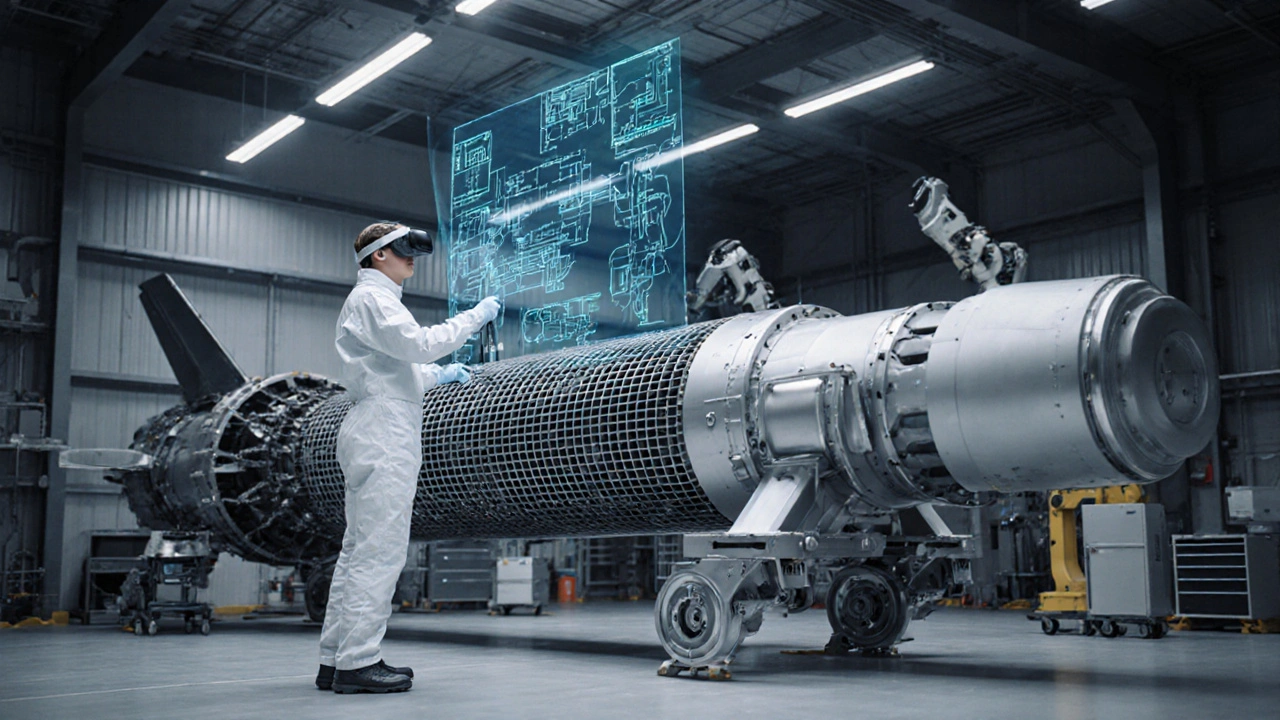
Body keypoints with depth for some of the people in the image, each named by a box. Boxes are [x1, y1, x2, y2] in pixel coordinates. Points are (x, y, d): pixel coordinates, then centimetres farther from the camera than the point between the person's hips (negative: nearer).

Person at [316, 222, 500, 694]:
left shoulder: (375, 299, 26)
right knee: (379, 550, -11)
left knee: (359, 549, 9)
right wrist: (475, 317, -10)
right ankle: (358, 662, -9)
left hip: (374, 437, 11)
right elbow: (419, 343, -18)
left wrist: (438, 375, 22)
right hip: (384, 437, -11)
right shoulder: (371, 298, -6)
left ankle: (336, 660, 12)